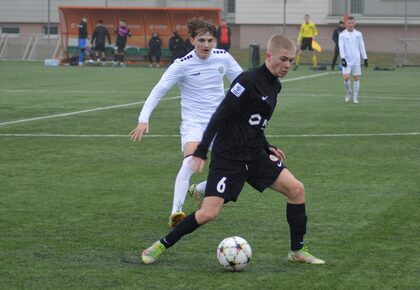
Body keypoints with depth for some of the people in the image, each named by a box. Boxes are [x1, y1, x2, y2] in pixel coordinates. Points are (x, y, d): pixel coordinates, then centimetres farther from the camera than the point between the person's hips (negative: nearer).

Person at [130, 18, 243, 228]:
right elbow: (158, 91, -17)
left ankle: (197, 190, 30)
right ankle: (175, 212, -33)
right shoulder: (183, 65, -15)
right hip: (193, 121, -4)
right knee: (191, 160, -30)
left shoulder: (223, 58, -4)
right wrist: (143, 120, -27)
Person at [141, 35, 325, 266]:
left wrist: (267, 148, 17)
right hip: (228, 157, -8)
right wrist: (201, 152, -23)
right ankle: (160, 246, 6)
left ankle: (297, 251, 9)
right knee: (209, 213, -13)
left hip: (255, 155, 8)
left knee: (296, 189, -5)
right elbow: (220, 116, -20)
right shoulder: (249, 81, -17)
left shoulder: (274, 86, 10)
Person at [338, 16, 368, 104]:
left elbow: (362, 46, 11)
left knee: (356, 78, 1)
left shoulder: (358, 34, 7)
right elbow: (341, 47, -6)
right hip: (347, 60, -2)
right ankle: (349, 93, 13)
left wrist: (365, 58, 7)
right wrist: (342, 58, -17)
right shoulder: (342, 34, 0)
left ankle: (355, 97, 9)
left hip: (356, 60, 2)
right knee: (346, 77, -13)